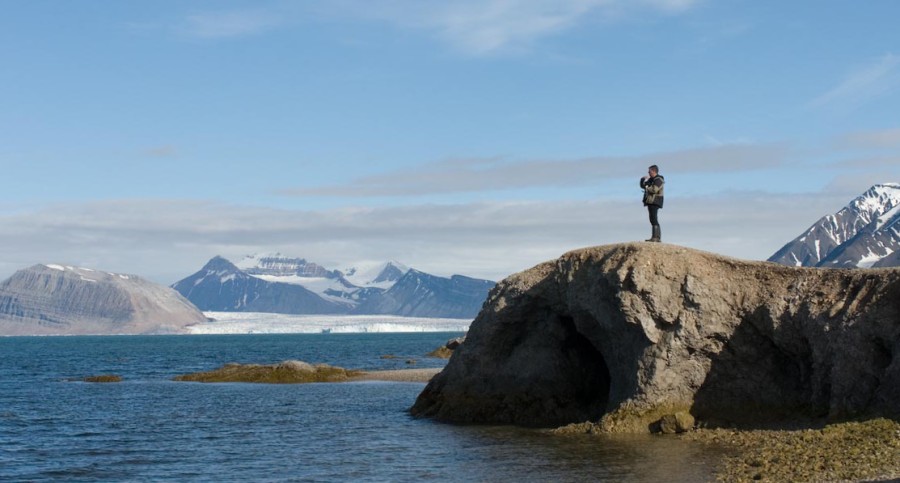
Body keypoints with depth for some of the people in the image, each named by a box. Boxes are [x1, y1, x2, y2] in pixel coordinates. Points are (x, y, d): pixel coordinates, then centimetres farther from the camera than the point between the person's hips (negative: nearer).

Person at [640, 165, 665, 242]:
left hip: (655, 202, -10)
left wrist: (647, 188, -6)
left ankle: (655, 237, -20)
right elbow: (643, 186, 26)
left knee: (654, 219, -15)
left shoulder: (658, 180, -10)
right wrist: (643, 180, 7)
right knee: (653, 220, 11)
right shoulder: (651, 179, 20)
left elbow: (654, 189, -24)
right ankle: (658, 237, 14)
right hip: (651, 202, 10)